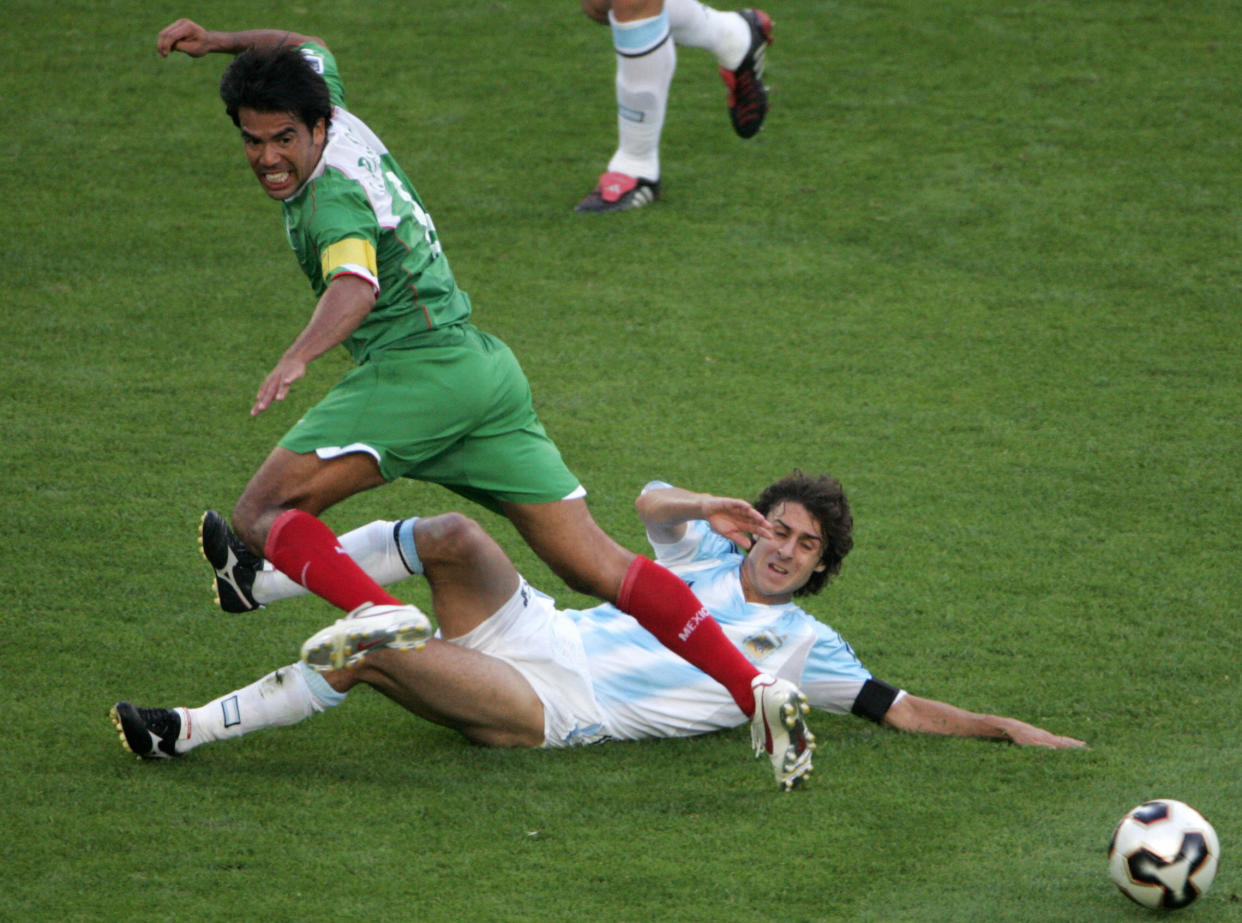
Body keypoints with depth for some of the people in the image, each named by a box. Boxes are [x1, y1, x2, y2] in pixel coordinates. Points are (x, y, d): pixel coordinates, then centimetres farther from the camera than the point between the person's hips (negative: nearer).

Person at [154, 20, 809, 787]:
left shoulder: (333, 197, -12)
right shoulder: (335, 119, 14)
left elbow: (355, 286, -33)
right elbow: (303, 48, 37)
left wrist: (297, 358, -48)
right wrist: (219, 42, 29)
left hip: (420, 367, -9)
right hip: (491, 370, 9)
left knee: (263, 512, -9)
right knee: (595, 564, 2)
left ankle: (386, 619, -36)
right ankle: (758, 688, -12)